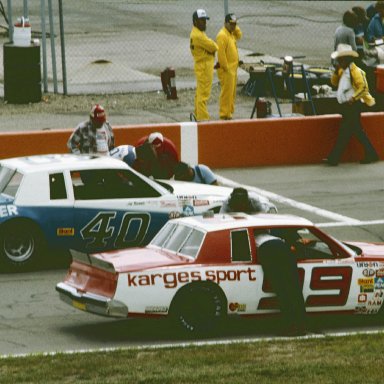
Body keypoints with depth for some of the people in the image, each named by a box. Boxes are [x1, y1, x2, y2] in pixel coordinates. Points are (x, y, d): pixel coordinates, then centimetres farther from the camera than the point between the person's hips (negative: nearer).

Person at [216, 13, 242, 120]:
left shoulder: (231, 34, 13)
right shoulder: (222, 35, -17)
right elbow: (221, 53, -21)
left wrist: (236, 28, 8)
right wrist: (226, 67, -21)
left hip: (233, 68, 10)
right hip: (226, 69, -10)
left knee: (232, 92, 14)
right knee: (227, 92, -9)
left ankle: (229, 113, 22)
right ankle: (224, 115, -7)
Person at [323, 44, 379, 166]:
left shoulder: (355, 71, -14)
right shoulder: (343, 71, 13)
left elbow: (363, 87, -20)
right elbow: (334, 83, 15)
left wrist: (353, 98, -25)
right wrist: (336, 72, 0)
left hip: (352, 106, -10)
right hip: (346, 106, 10)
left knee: (344, 132, -6)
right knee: (357, 132, 13)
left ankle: (333, 159, -5)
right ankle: (371, 155, 18)